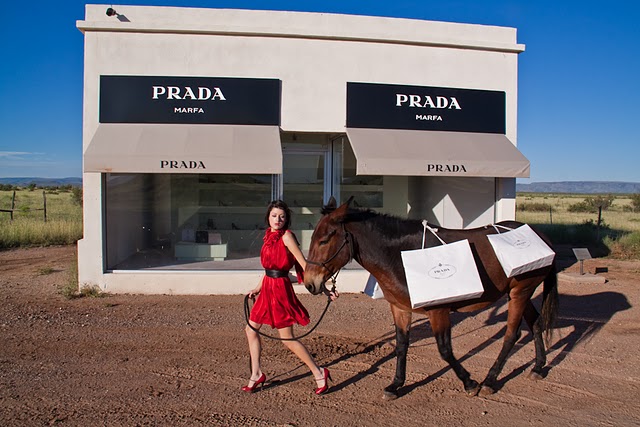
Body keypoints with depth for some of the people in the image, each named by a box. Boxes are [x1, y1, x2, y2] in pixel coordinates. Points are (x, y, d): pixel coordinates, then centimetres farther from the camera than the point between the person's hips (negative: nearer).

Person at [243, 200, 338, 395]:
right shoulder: (268, 236, 9)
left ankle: (319, 373, 14)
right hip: (267, 287, 8)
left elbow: (304, 263, -17)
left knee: (287, 338, -1)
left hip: (280, 288, -8)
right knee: (251, 329, 13)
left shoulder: (286, 236, -14)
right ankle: (256, 375, 28)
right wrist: (258, 289, 27)